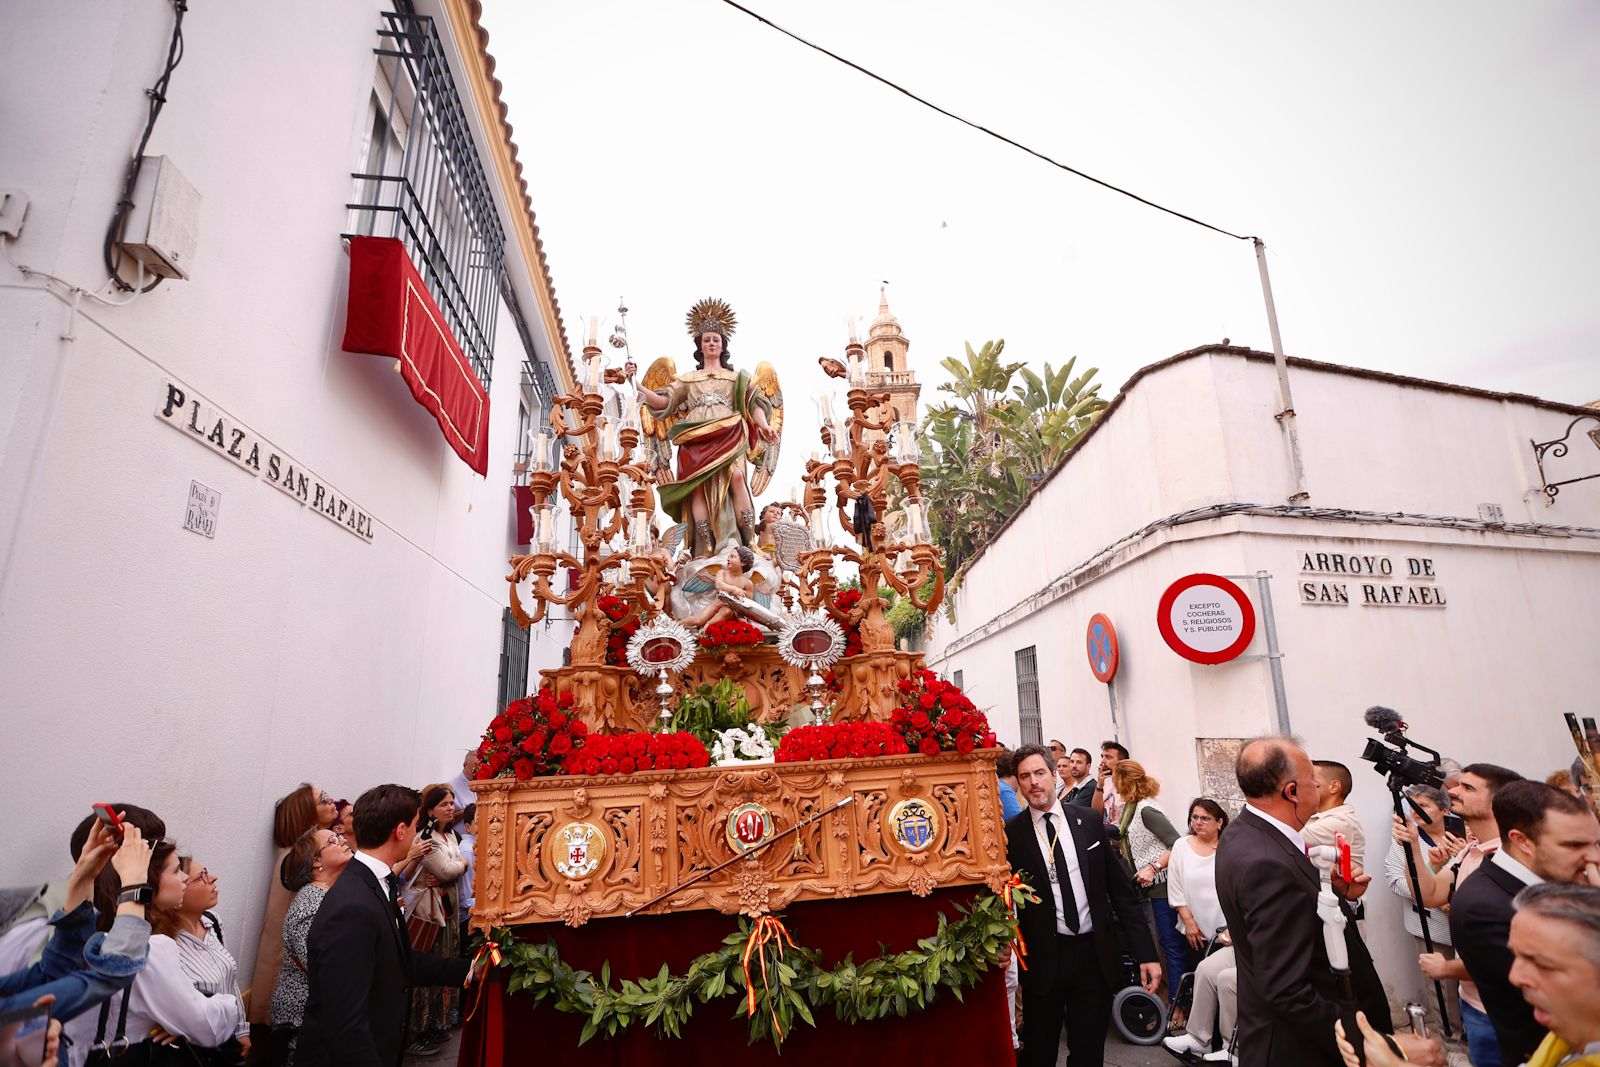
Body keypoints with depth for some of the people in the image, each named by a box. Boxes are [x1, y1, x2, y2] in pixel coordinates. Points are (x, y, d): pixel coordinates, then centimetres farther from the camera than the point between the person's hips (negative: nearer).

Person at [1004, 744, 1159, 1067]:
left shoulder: (1088, 822, 0)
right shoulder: (1011, 834, -8)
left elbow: (1121, 889, 3)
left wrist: (1146, 952, 1)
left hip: (1096, 955, 2)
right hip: (1044, 959, -2)